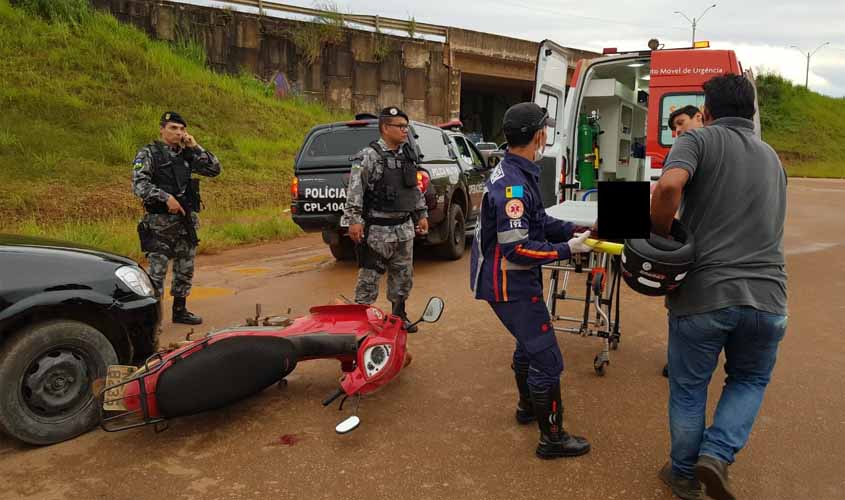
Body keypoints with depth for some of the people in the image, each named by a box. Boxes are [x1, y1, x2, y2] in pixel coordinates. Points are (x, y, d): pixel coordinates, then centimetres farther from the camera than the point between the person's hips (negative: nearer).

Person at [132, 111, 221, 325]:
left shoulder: (187, 154, 13)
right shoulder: (148, 153, -3)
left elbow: (214, 170, 8)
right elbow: (138, 184, -14)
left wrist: (195, 147, 1)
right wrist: (166, 197, -24)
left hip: (187, 221, 6)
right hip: (160, 222, -6)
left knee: (185, 270, 13)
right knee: (157, 271, -6)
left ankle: (180, 310, 26)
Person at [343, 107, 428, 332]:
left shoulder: (408, 155, 11)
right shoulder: (368, 156, -11)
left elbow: (416, 188, 19)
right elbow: (354, 191, -16)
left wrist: (422, 214, 17)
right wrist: (354, 220, -21)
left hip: (404, 228, 7)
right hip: (377, 229, -7)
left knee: (404, 275, 15)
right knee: (369, 277, -1)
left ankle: (399, 316, 29)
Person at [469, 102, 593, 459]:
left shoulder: (515, 173, 5)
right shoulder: (513, 185, -27)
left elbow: (539, 221, 13)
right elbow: (517, 250, -27)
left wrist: (571, 230, 0)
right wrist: (567, 250, -19)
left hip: (513, 280, 11)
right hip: (511, 286, -11)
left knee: (529, 345, 28)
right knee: (547, 360, -1)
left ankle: (527, 407, 48)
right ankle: (552, 438, 13)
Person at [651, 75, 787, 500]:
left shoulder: (699, 140, -1)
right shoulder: (771, 157, 19)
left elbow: (669, 186, -23)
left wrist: (661, 237, -7)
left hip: (703, 294, -4)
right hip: (766, 297, 4)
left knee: (688, 390, 16)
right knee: (750, 381, 27)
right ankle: (716, 454, 8)